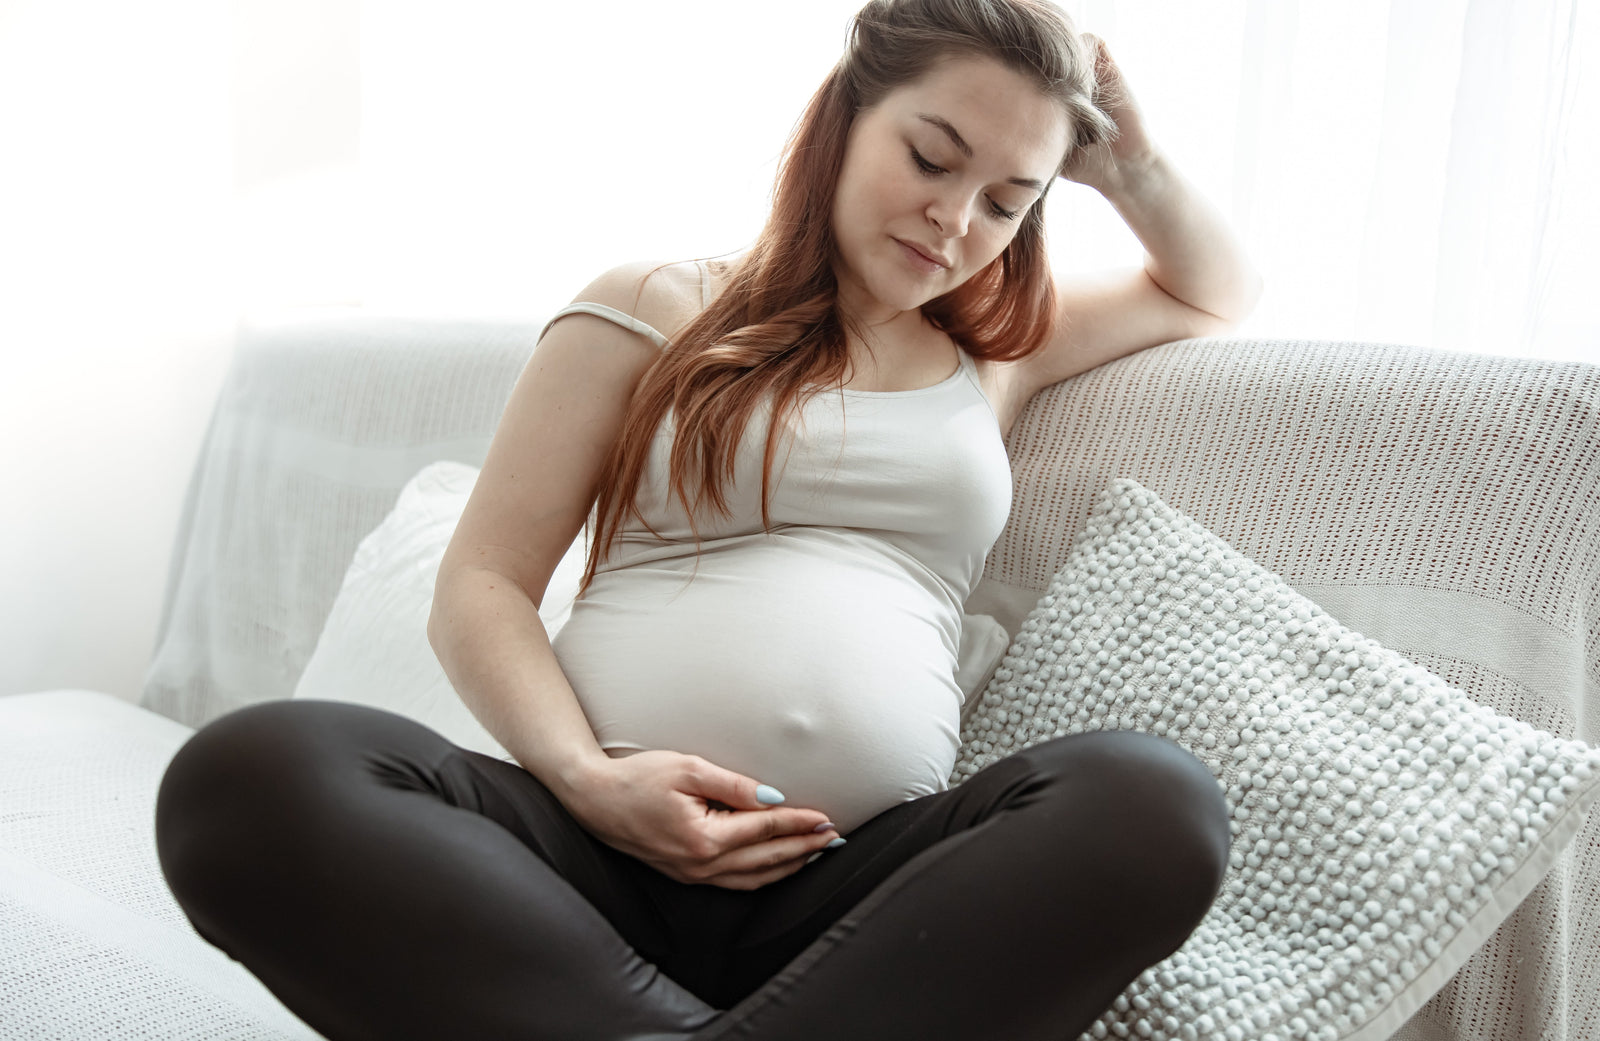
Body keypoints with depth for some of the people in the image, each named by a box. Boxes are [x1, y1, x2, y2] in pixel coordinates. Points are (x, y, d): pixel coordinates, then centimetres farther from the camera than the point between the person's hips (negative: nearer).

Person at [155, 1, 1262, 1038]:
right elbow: (480, 588, 5)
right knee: (248, 772, -27)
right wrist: (585, 776, -14)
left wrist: (1129, 162, 17)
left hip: (863, 882, 2)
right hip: (593, 846, -1)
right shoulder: (655, 308, 11)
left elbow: (1220, 295, 37)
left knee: (1158, 797, -29)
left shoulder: (996, 346, 22)